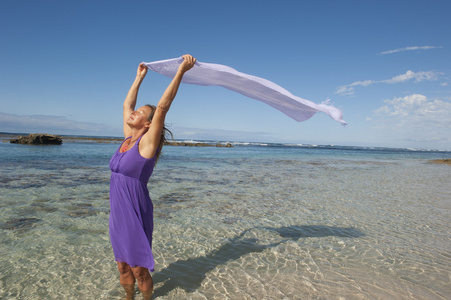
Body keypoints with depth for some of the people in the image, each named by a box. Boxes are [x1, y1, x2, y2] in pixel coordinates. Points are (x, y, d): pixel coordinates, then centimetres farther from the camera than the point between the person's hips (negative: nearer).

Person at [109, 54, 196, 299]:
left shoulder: (147, 142, -13)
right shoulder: (128, 139, 5)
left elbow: (163, 106, -22)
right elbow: (126, 104, 15)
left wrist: (181, 71, -23)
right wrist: (140, 77, 21)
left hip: (135, 212, -7)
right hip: (117, 211, 7)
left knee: (138, 268, 9)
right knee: (122, 265, 21)